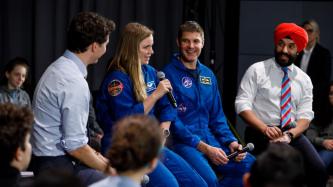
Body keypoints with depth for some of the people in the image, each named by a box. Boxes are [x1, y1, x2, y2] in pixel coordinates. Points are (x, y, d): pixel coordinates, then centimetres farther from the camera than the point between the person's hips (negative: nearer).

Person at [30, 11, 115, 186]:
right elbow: (75, 146, -21)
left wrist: (95, 155, 13)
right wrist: (109, 168, -7)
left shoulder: (59, 67, 9)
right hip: (58, 167, -10)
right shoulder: (74, 83, -21)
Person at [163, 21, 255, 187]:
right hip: (184, 142, -7)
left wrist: (231, 142, 0)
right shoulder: (169, 74, -6)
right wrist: (204, 148, -16)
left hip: (210, 140, 7)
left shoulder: (208, 75, 15)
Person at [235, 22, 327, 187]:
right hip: (261, 132, -3)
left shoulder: (304, 79, 12)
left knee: (318, 170, -20)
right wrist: (265, 129, -20)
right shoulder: (257, 70, 1)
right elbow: (242, 105, -6)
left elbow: (305, 116, 5)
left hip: (292, 133, 4)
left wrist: (289, 135, -16)